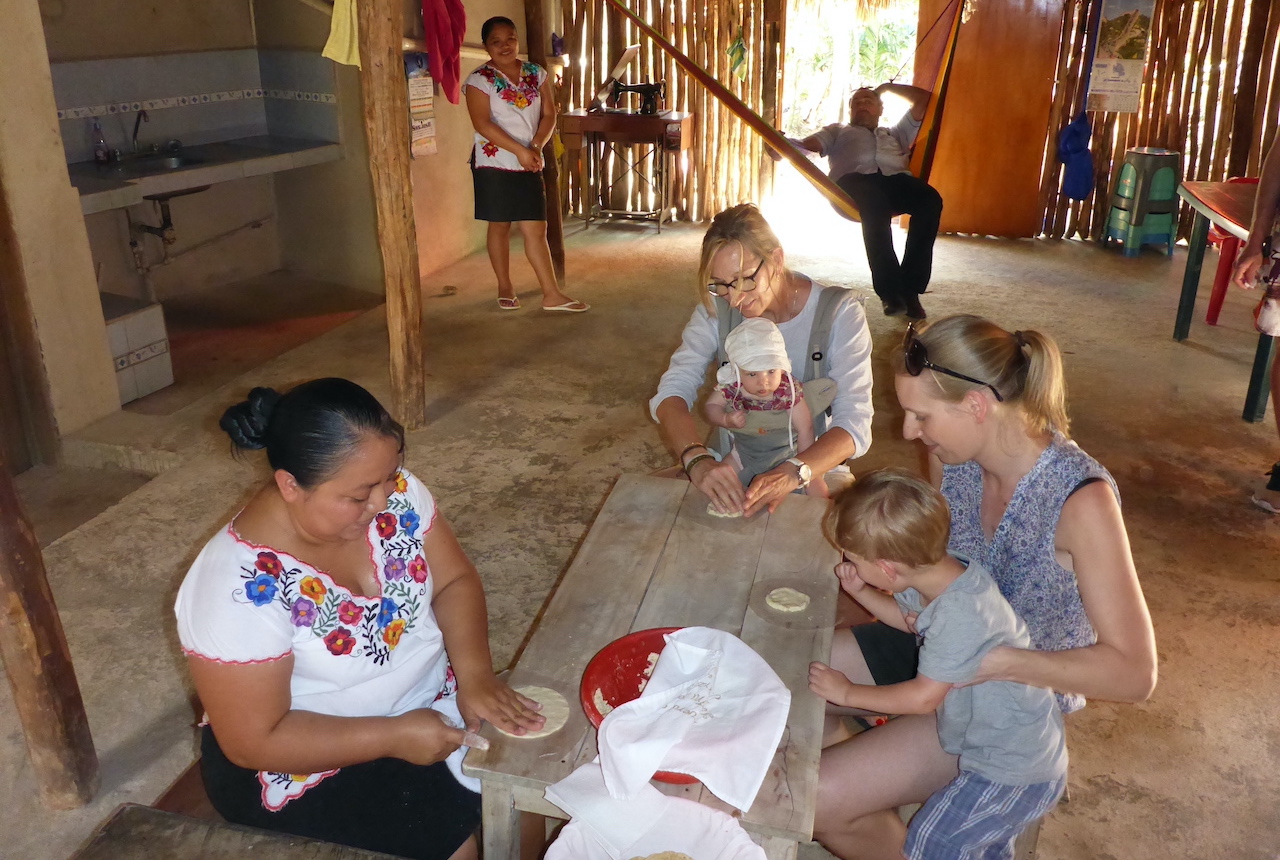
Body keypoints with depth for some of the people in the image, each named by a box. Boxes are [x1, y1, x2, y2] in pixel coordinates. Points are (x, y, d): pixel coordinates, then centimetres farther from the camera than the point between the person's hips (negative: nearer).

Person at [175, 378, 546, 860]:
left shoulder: (394, 492, -13)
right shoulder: (241, 586, -28)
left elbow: (454, 581, -5)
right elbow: (254, 741, -21)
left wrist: (475, 673, -22)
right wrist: (394, 736, -25)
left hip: (431, 704, 6)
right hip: (309, 763, -5)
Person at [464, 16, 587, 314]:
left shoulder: (537, 74, 6)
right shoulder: (479, 79, -8)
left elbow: (549, 114, 4)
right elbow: (482, 124, -17)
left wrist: (536, 147, -13)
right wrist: (520, 151, -21)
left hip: (528, 164, 3)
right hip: (494, 163, -3)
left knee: (536, 228, 1)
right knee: (500, 226, 7)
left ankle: (552, 295, 4)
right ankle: (505, 289, 20)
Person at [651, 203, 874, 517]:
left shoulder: (840, 312, -15)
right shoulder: (716, 310, -7)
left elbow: (855, 424, -21)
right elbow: (672, 393, -16)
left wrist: (792, 473, -40)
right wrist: (698, 460, -37)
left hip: (813, 466, -2)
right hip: (728, 466, 2)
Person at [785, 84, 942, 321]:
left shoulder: (895, 133, 43)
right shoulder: (838, 131, 37)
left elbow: (924, 98, 46)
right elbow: (806, 145, 18)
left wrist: (887, 87, 49)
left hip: (897, 178, 3)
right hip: (853, 180, -3)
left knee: (930, 199, -32)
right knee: (874, 202, -41)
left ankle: (910, 289, -32)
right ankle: (890, 291, -41)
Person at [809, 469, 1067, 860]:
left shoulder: (960, 615, -36)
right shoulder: (938, 573, -10)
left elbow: (923, 697, -25)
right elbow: (909, 619, 13)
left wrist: (847, 692, -15)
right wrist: (859, 591, -1)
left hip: (1017, 772, -8)